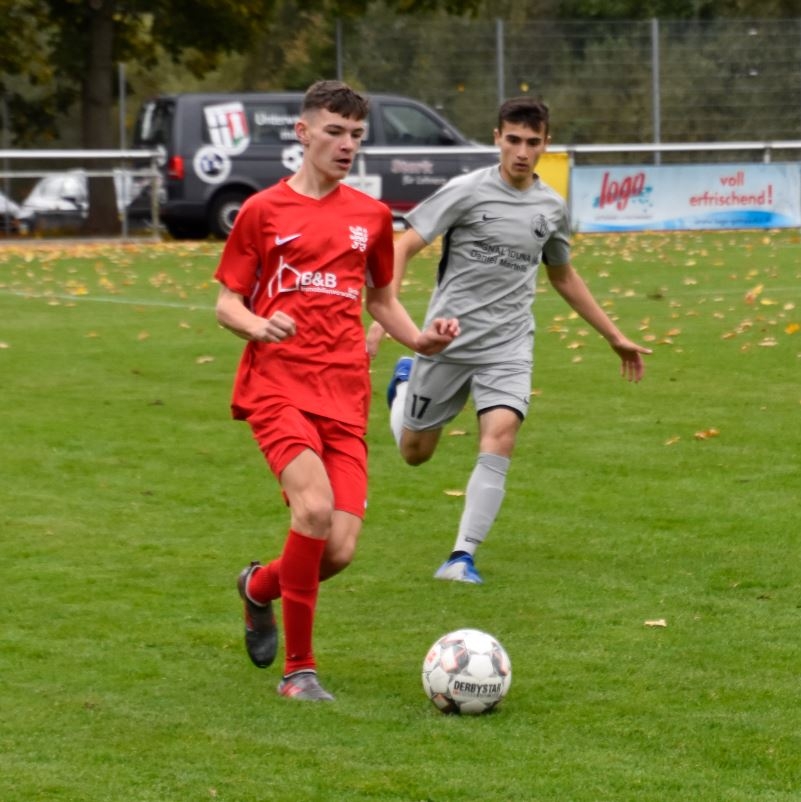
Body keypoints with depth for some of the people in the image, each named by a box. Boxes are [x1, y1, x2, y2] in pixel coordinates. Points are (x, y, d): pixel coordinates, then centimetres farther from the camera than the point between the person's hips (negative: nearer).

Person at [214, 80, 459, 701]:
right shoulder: (264, 211, 4)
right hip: (277, 386, -4)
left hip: (345, 396, 4)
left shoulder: (370, 215, 15)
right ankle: (299, 668, -11)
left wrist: (419, 339, 6)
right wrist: (257, 325, -16)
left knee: (340, 549, -7)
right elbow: (227, 302, 6)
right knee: (315, 507, -26)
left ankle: (260, 586, 30)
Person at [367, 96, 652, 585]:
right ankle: (405, 382, 45)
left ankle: (464, 556, -16)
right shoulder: (467, 192, -8)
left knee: (499, 440, -22)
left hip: (509, 347, 2)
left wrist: (615, 337, 25)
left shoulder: (552, 208, 7)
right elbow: (404, 249, -10)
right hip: (447, 340, -2)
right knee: (415, 452, 11)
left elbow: (563, 277, 23)